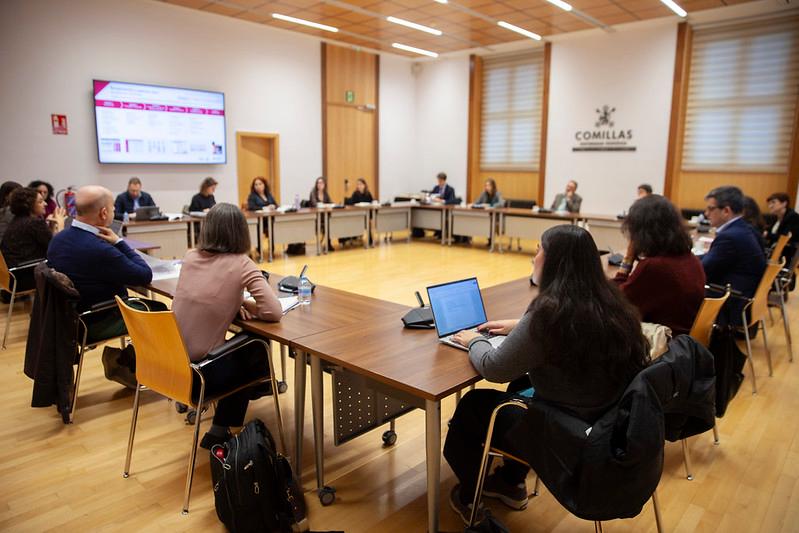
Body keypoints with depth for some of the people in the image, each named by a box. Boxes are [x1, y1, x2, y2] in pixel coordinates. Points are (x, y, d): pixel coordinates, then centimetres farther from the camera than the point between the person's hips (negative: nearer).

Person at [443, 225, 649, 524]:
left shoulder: (551, 309, -28)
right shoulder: (608, 302, -2)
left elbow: (494, 368, -18)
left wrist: (474, 341, 1)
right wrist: (519, 327, 19)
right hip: (605, 423, 8)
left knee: (471, 405, 13)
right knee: (523, 386, 30)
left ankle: (469, 498, 37)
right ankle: (511, 483, 42)